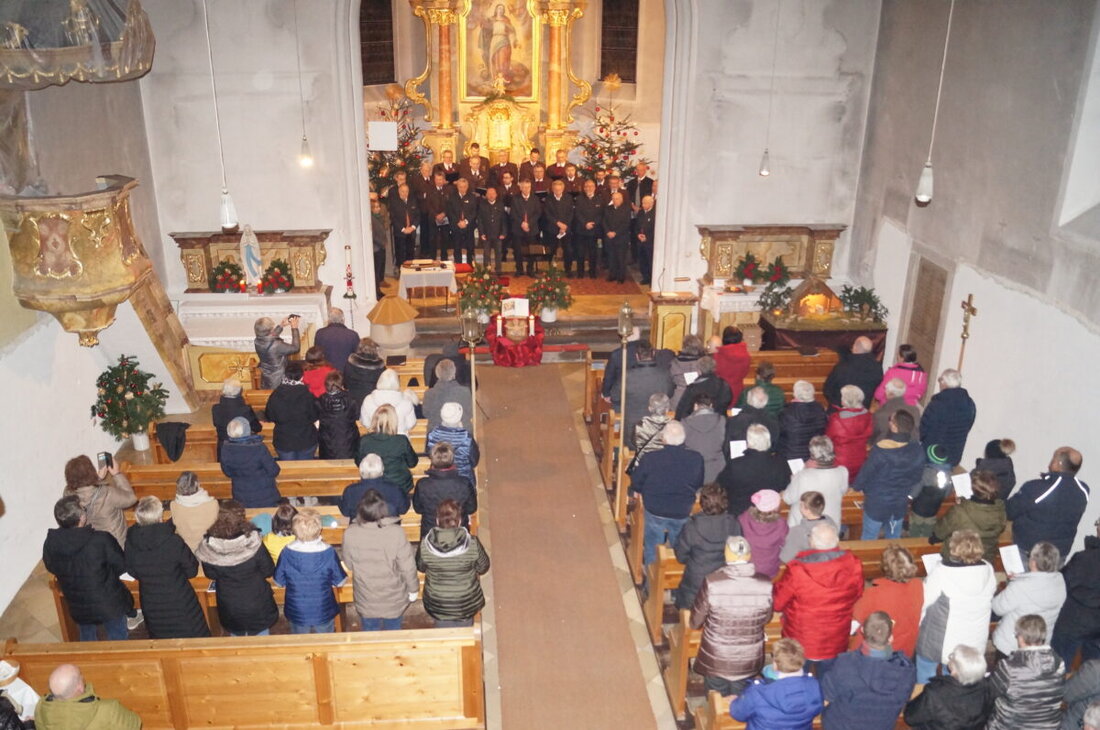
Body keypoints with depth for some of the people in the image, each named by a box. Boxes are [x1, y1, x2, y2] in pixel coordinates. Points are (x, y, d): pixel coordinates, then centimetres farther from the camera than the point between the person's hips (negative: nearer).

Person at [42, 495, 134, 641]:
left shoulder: (49, 545, -19)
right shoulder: (102, 540, -31)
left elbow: (51, 568, 2)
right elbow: (121, 566, -16)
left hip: (79, 611, 3)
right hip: (110, 606, -3)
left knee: (87, 641, 30)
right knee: (118, 641, 21)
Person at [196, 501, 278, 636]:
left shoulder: (207, 547, -24)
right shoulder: (253, 544, -30)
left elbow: (210, 575, -6)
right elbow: (268, 571, -15)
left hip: (229, 608, 2)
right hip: (257, 607, -2)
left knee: (236, 635, 28)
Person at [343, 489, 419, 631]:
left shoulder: (350, 534, -22)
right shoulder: (396, 532, -28)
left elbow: (349, 565, -5)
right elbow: (408, 566, -18)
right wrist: (413, 588, 0)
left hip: (366, 601, 1)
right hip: (393, 599, -1)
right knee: (392, 633, 25)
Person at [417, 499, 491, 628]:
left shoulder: (425, 545, -23)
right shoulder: (472, 544, -26)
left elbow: (420, 567, -4)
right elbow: (483, 568, -9)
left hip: (438, 605, 1)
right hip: (466, 604, -1)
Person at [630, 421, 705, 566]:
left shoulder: (650, 459, -25)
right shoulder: (696, 459, -20)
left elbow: (636, 485, -10)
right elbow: (698, 485, -2)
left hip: (655, 511, -1)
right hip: (683, 513, 1)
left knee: (653, 550, 23)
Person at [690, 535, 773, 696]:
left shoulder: (712, 582, -24)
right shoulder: (765, 584, -18)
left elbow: (696, 621, -11)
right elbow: (766, 618, 1)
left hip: (716, 658, -2)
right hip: (749, 659, 2)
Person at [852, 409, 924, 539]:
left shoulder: (880, 450, -28)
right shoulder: (918, 451, -14)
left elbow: (865, 474, -15)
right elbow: (916, 477, 1)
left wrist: (856, 486, 5)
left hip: (876, 504, -4)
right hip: (901, 504, 4)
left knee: (869, 540, 14)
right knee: (894, 540, 23)